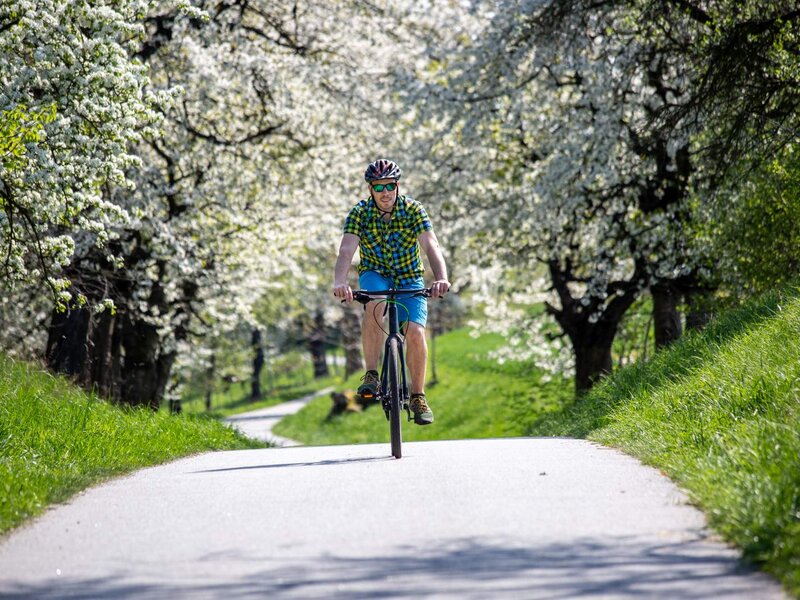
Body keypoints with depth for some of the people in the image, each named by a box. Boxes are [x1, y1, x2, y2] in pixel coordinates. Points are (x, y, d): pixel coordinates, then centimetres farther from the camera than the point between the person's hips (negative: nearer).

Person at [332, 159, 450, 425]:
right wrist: (340, 283, -50)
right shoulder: (360, 213, -17)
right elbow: (346, 250, -30)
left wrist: (441, 279, -49)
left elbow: (431, 246, -29)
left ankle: (418, 396, -1)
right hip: (375, 274, 0)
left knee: (415, 332, -19)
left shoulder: (413, 210, -17)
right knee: (375, 304, -34)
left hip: (409, 277, 0)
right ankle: (371, 375, -26)